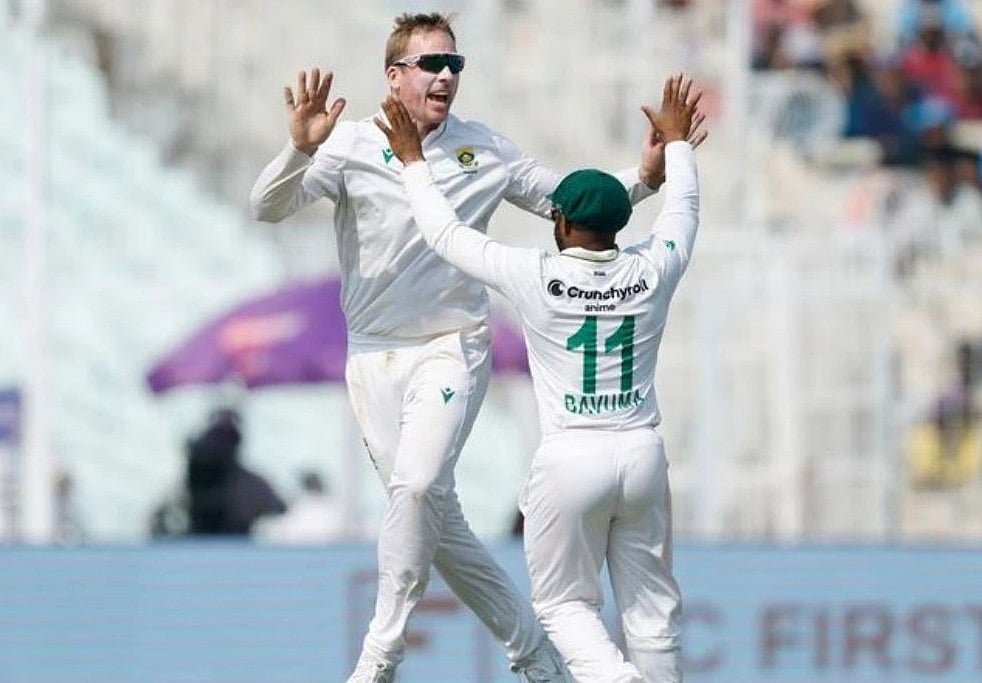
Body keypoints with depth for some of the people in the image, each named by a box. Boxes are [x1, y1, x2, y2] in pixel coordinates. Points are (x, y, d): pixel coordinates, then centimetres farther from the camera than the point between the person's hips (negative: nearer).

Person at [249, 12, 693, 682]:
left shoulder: (485, 150, 2)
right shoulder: (353, 147, -4)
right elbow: (268, 206, -15)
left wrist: (644, 177, -6)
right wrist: (301, 148, -35)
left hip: (451, 350, -1)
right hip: (373, 357, 1)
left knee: (418, 485, -24)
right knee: (437, 517, 4)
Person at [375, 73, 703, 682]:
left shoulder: (536, 278, -9)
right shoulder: (652, 273, -1)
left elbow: (447, 234, 2)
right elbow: (683, 213, 21)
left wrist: (414, 161, 15)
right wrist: (678, 141, 37)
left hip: (570, 460, -3)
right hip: (643, 454, 3)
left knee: (565, 601, 9)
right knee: (651, 607, 10)